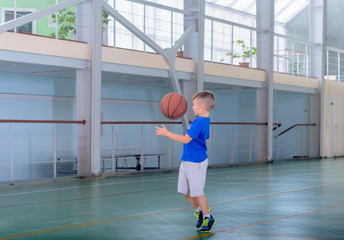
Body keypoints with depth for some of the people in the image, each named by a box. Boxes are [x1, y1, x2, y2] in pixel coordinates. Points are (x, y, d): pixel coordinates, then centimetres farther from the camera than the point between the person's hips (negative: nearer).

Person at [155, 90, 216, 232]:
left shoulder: (199, 122, -22)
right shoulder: (204, 121, 9)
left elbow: (186, 139, -24)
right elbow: (205, 140, 22)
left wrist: (166, 133, -19)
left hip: (196, 163, -10)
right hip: (187, 161, 10)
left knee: (197, 192, 0)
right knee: (185, 191, 14)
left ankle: (208, 218, 15)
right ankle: (199, 211, 31)